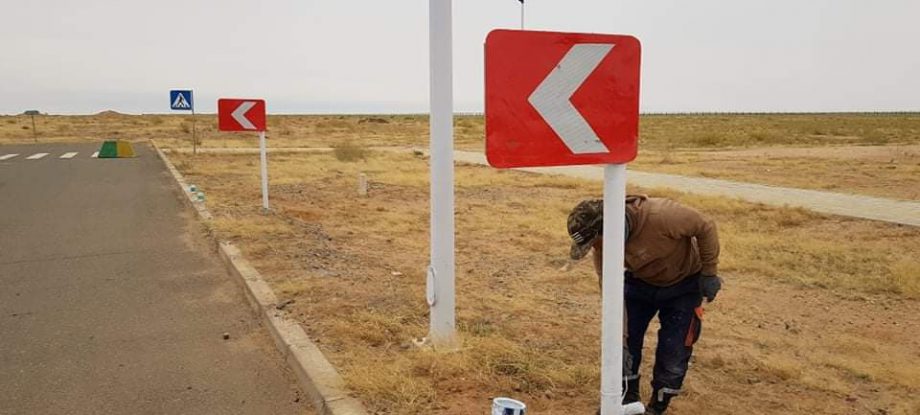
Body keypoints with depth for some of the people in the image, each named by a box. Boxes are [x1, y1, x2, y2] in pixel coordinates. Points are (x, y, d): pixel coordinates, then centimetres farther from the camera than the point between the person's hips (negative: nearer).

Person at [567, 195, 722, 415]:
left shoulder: (661, 215, -40)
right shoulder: (603, 243, -23)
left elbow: (705, 228, -23)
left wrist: (709, 274, -17)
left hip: (683, 285, -3)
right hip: (640, 282, 4)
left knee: (673, 353, -3)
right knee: (624, 341, 1)